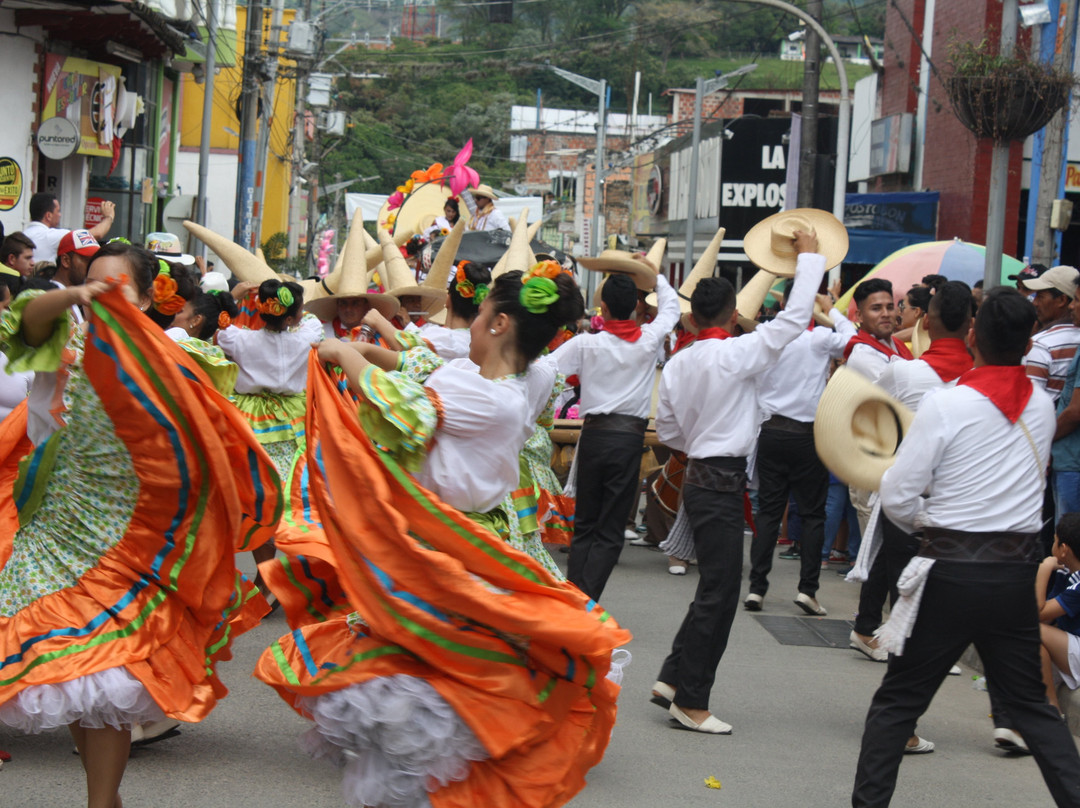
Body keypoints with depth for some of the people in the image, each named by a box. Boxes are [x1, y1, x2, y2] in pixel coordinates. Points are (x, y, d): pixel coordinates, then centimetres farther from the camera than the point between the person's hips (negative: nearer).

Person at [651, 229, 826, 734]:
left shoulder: (677, 364, 8)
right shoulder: (736, 354, -14)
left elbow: (667, 432, 14)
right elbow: (794, 319, -12)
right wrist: (809, 258, -2)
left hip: (700, 478, 8)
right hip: (722, 484, -8)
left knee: (716, 587, 17)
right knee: (719, 592, -2)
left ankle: (673, 679, 20)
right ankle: (690, 700, 2)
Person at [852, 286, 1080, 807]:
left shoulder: (946, 404, -12)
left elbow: (896, 497, -10)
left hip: (953, 571, -4)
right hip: (1017, 573, 4)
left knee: (898, 701, 7)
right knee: (1031, 703, 15)